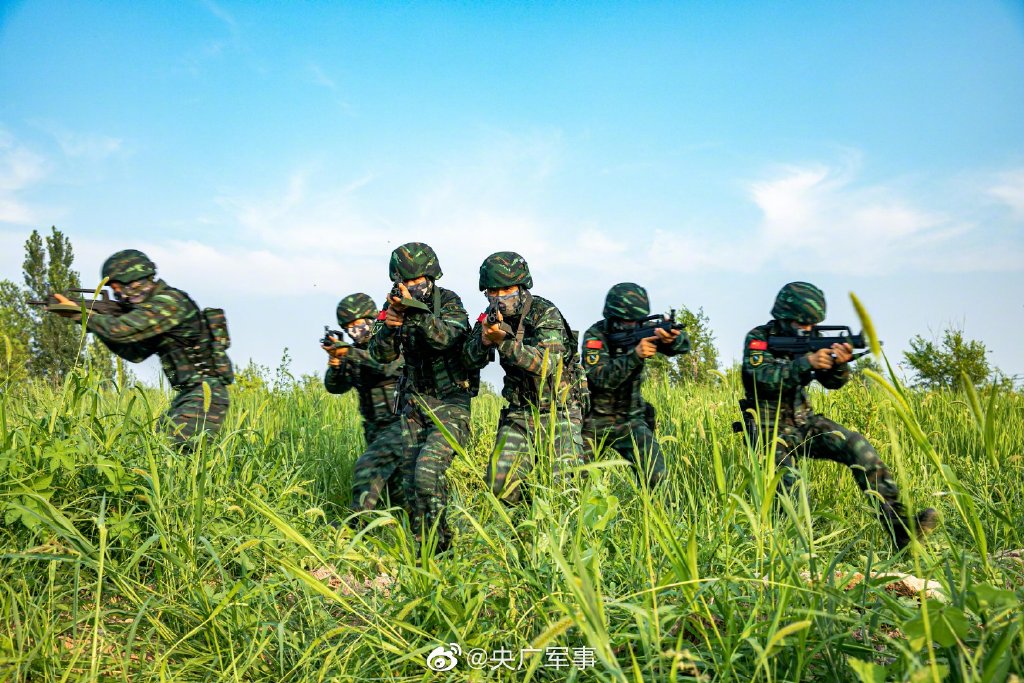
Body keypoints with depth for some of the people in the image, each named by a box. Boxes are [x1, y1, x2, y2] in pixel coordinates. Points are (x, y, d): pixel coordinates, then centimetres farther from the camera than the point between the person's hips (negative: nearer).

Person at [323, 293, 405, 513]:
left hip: (400, 423, -7)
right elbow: (335, 387, 5)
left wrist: (349, 353, -37)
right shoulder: (354, 351, 9)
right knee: (394, 479, 14)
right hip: (375, 427, 7)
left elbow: (389, 365, -32)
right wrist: (334, 367, -17)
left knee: (367, 468, -21)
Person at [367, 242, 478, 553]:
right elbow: (381, 354, -4)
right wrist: (388, 326, -23)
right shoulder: (395, 306, 3)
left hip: (450, 402, -5)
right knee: (411, 480, 6)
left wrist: (416, 311, -40)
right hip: (413, 404, 6)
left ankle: (439, 544, -7)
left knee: (428, 471, -21)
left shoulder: (448, 302, -10)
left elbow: (446, 337, -29)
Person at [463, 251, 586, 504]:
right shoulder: (493, 316, 2)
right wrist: (485, 339, -27)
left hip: (559, 410, -4)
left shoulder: (545, 314, -15)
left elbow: (546, 363, -28)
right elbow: (472, 360, -5)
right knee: (500, 484, -9)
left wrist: (503, 340, -38)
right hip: (519, 413, 5)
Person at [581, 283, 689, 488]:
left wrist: (671, 337, -36)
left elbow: (683, 345, -13)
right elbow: (602, 378, -26)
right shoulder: (595, 335, -13)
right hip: (593, 422, -2)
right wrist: (635, 355, -36)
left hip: (630, 420, 3)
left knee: (656, 476, -11)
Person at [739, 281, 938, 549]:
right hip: (769, 431, -5)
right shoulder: (759, 339, -9)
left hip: (804, 423, 5)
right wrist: (807, 362, -35)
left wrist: (839, 363, -26)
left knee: (856, 445, -20)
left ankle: (899, 525, -21)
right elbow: (765, 378, -25)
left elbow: (832, 382, -2)